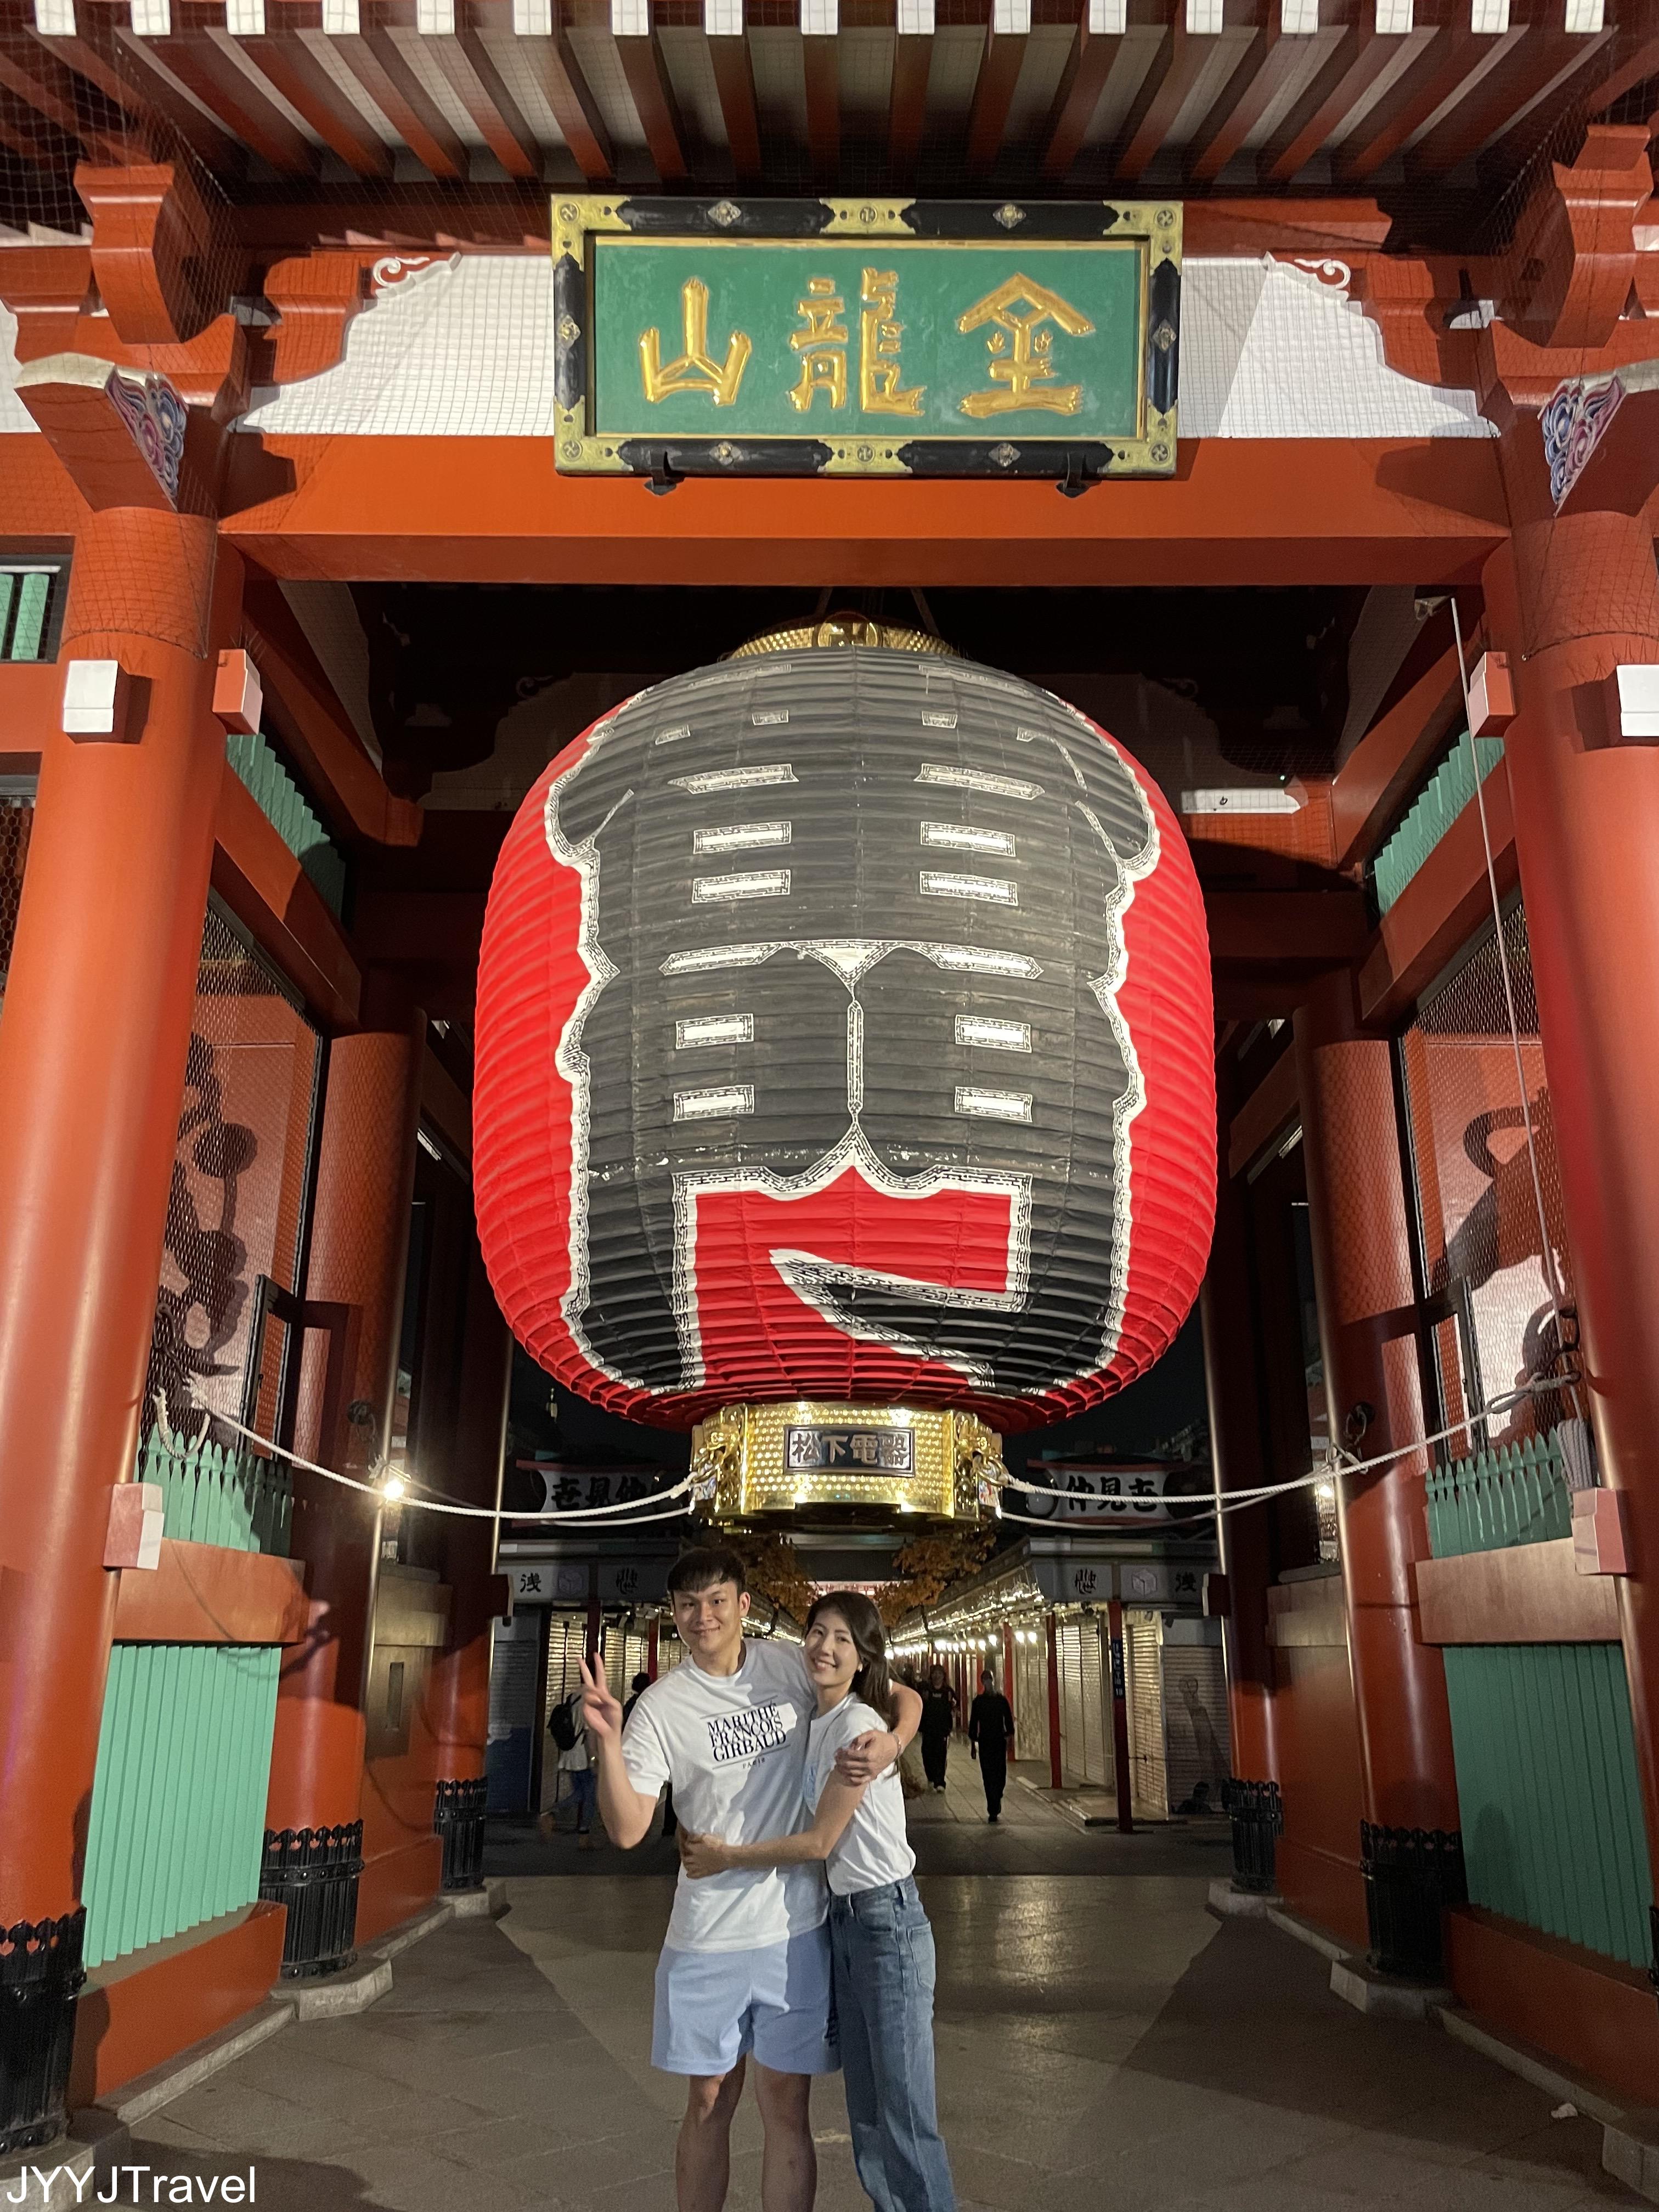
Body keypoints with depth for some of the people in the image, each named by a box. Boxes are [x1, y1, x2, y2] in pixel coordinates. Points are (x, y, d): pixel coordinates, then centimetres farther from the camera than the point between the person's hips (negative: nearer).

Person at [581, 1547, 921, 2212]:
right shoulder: (661, 1707, -7)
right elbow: (627, 1829, -12)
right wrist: (608, 1741, -26)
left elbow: (904, 1696, 6)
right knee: (709, 2104, 15)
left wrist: (891, 1742, -16)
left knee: (787, 2107, 10)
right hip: (706, 1937, 0)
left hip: (796, 1929, 1)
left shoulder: (792, 1665, -3)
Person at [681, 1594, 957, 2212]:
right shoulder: (816, 1723, 7)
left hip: (888, 1919, -8)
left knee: (904, 2118, -3)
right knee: (865, 2114, 15)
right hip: (844, 1920, 8)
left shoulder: (858, 1724, -17)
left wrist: (726, 1856, -6)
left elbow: (820, 1842, -15)